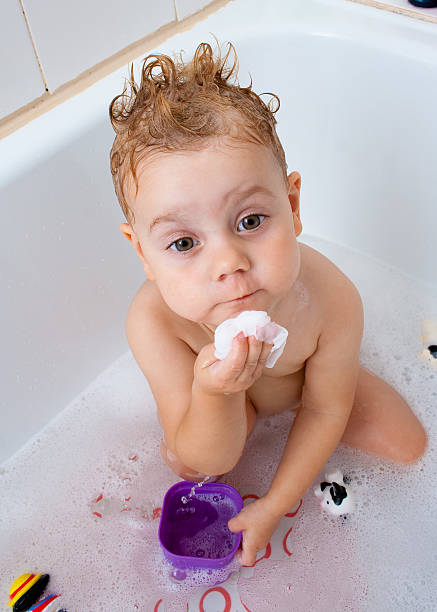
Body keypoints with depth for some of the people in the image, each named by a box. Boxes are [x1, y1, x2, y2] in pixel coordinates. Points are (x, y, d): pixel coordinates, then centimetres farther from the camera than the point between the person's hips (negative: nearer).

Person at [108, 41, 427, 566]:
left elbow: (327, 410, -20)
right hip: (216, 401, 0)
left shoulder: (331, 300, -40)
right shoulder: (153, 322, -41)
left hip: (306, 382, 1)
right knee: (184, 461, -17)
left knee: (408, 444, 2)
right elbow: (209, 461, -32)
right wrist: (213, 397, -55)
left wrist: (274, 506, -16)